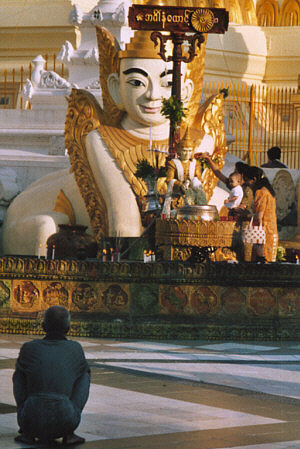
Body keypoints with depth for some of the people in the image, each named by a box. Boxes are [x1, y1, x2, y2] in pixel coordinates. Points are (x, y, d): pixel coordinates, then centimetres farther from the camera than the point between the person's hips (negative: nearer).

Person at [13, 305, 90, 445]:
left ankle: (27, 432, 14)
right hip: (64, 423, 0)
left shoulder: (29, 348, 10)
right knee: (85, 374, 22)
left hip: (32, 421, 1)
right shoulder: (75, 349, 12)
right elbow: (85, 371, 33)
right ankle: (68, 433, 10)